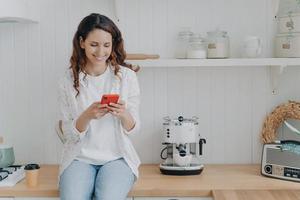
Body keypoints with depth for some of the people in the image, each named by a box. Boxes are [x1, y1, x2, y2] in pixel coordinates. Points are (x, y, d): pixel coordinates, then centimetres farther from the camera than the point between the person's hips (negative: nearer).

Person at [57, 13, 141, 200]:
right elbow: (69, 133, 0)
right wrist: (87, 116, -20)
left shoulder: (127, 76, -1)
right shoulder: (69, 80, 0)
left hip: (117, 157, 0)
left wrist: (123, 114, -20)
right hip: (80, 158, 1)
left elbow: (133, 128, 3)